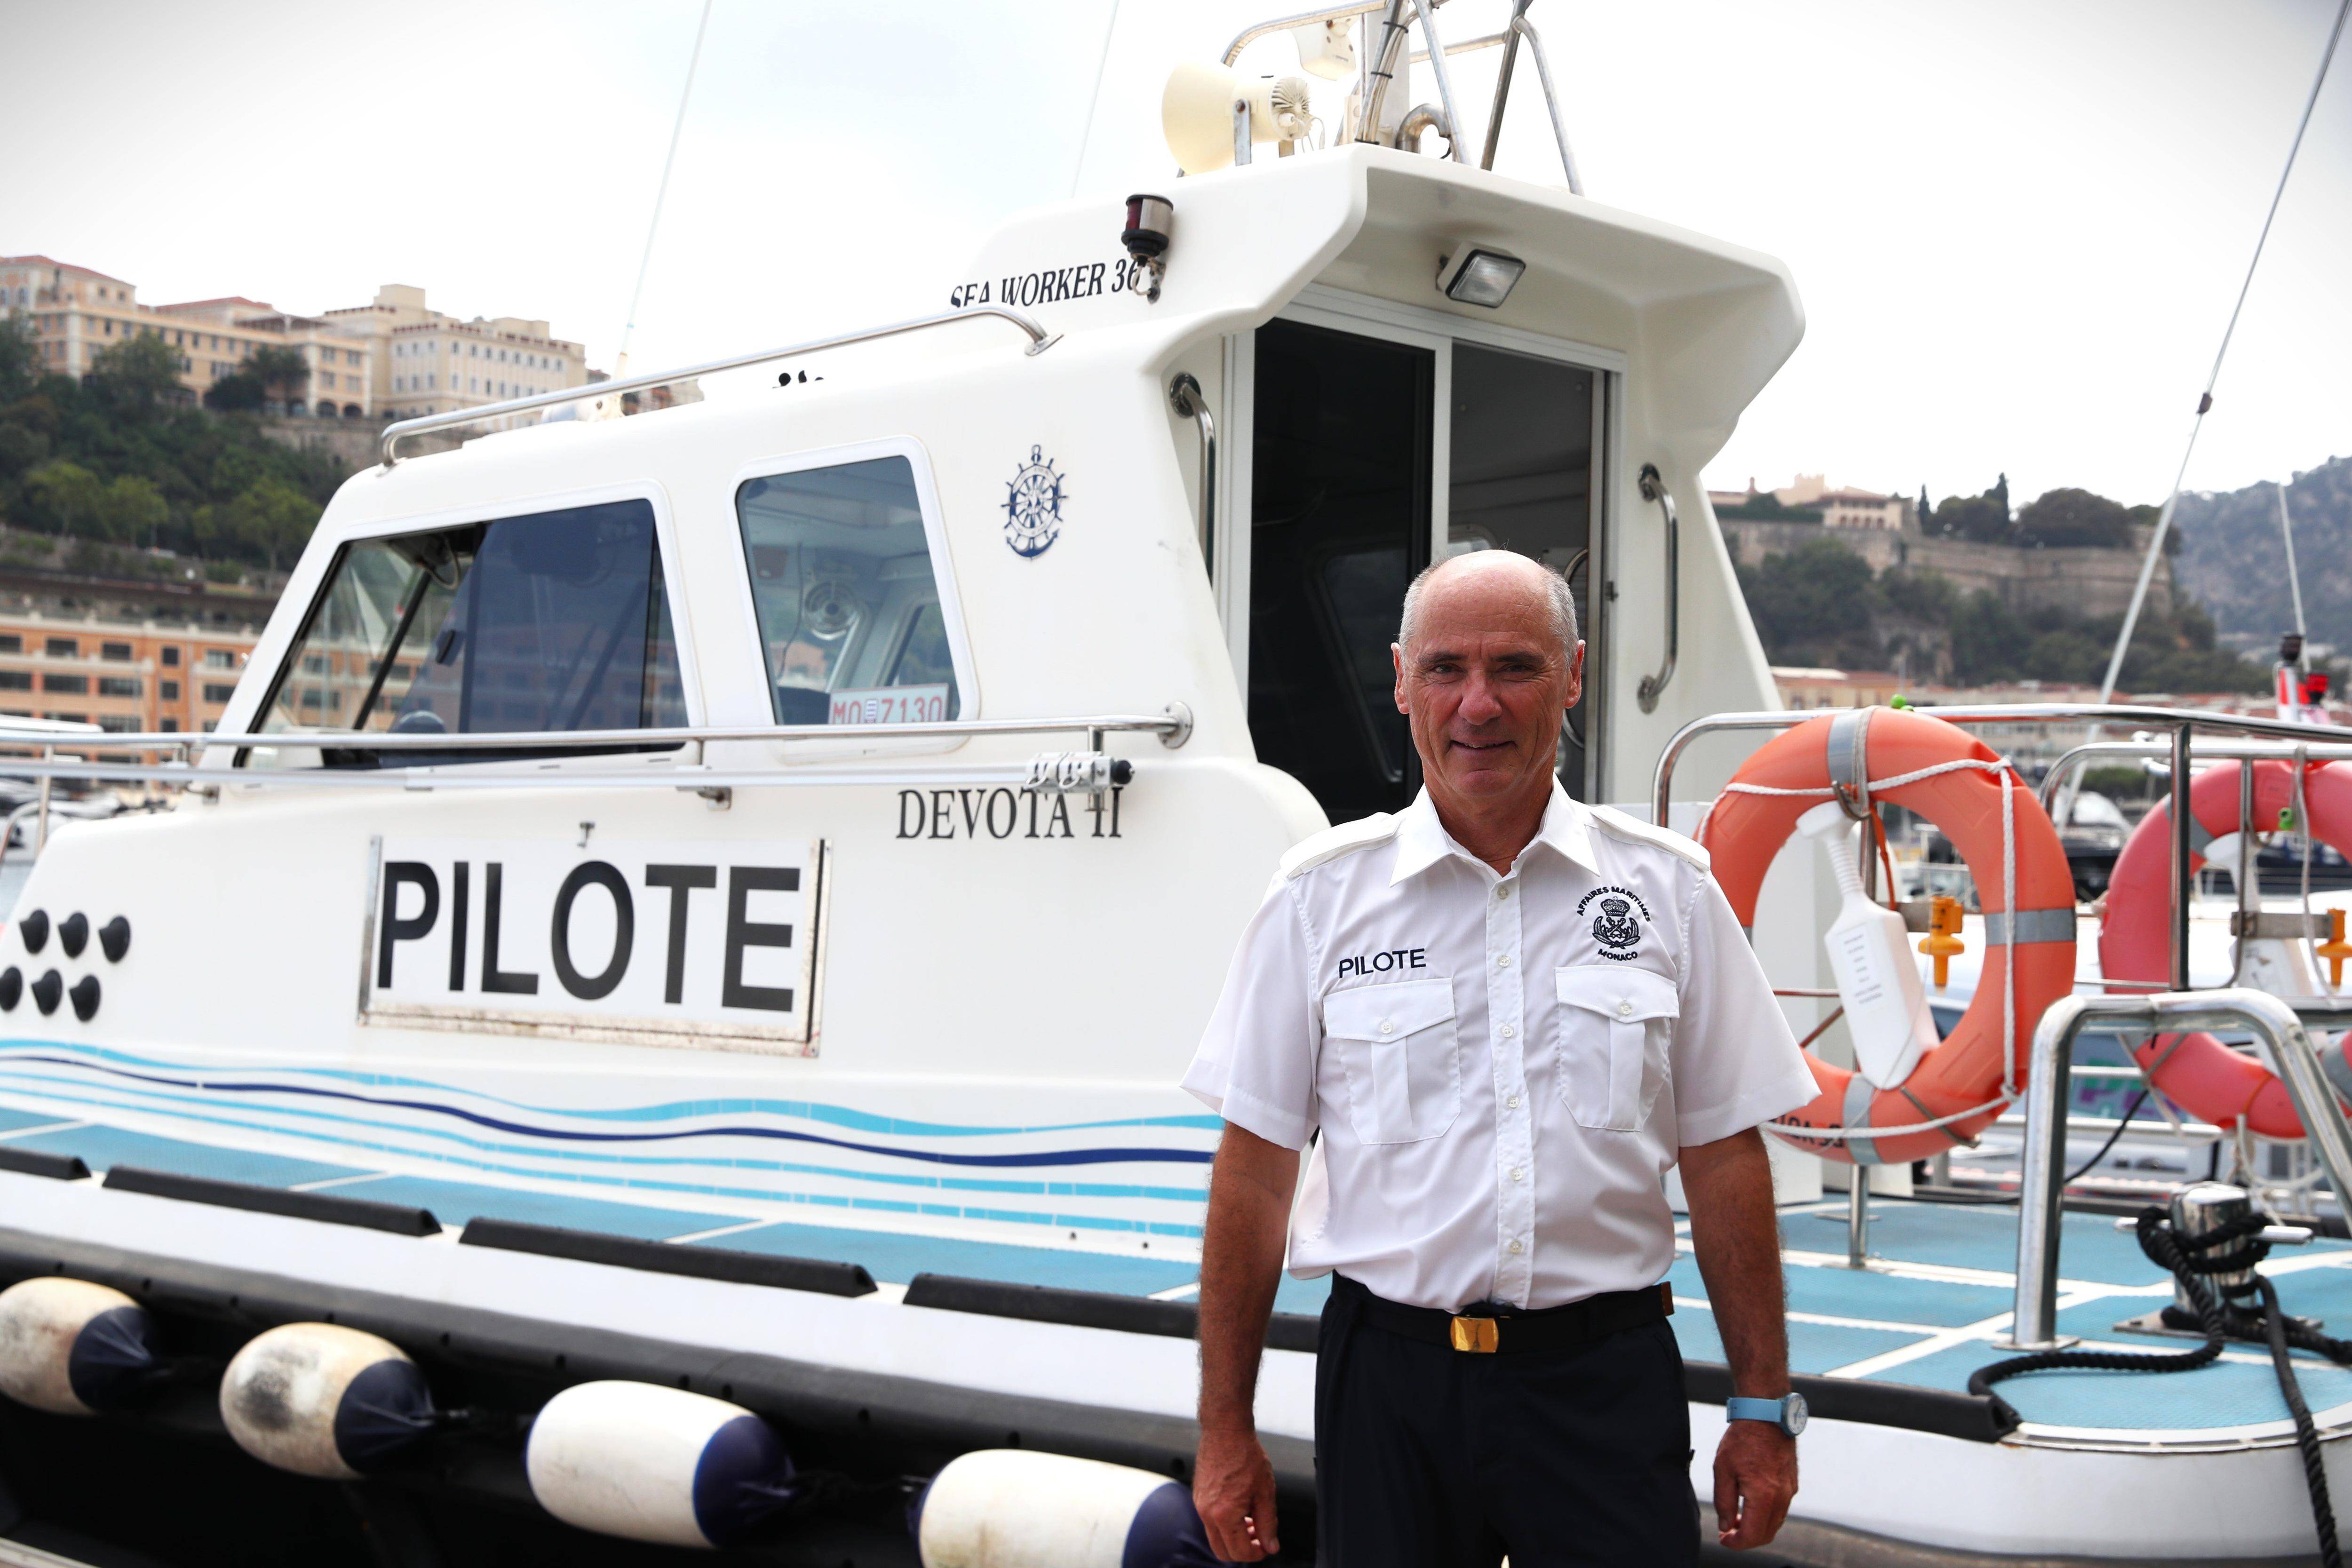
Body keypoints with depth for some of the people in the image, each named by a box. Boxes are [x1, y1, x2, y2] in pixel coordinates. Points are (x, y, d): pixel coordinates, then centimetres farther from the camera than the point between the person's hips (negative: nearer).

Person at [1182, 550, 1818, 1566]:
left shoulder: (1668, 890, 3)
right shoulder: (1321, 894, 1)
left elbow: (1724, 1159, 6)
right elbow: (1256, 1165, 2)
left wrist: (1763, 1408, 4)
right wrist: (1225, 1430, 1)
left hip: (1606, 1378, 0)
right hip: (1390, 1377, 0)